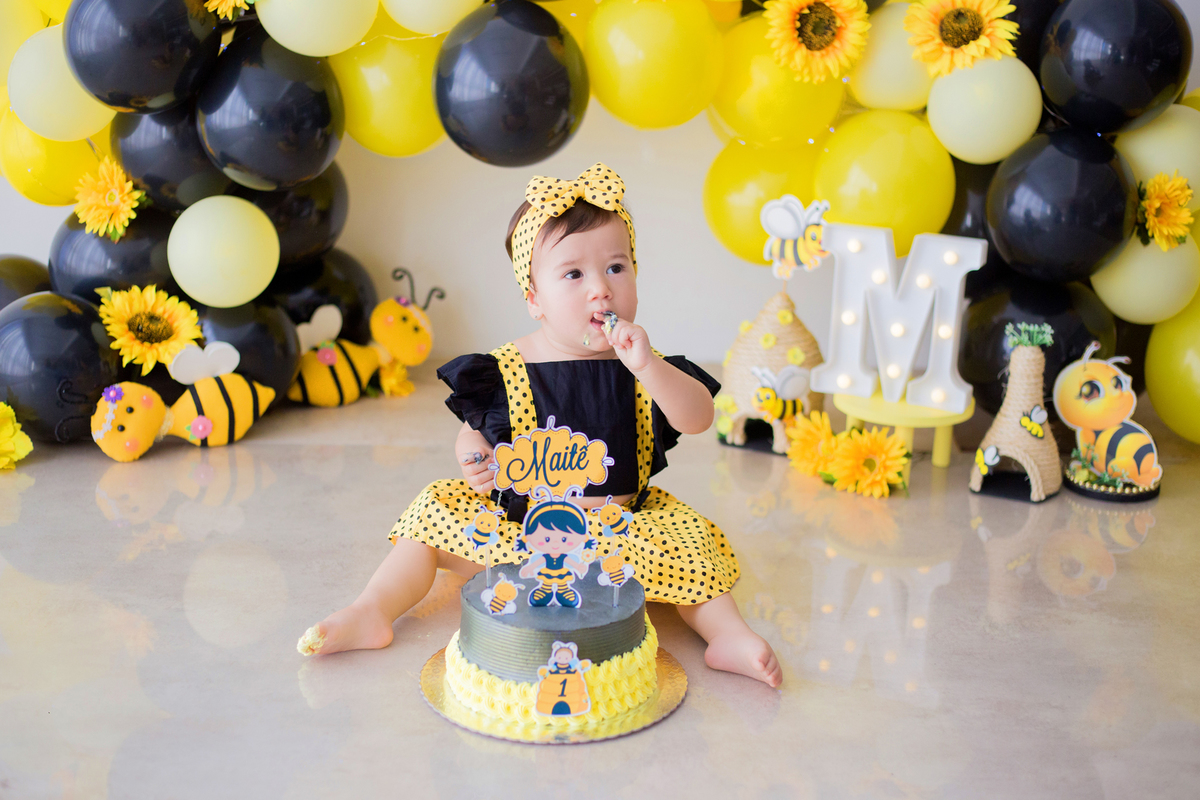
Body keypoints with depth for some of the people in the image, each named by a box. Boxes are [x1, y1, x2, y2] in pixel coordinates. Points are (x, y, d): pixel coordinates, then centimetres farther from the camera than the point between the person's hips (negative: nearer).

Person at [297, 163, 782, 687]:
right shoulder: (504, 373, -7)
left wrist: (647, 367, -33)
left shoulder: (641, 368, -7)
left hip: (620, 530, 0)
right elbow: (476, 432, 6)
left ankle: (728, 635, -13)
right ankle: (371, 613, -7)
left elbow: (698, 420, -18)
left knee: (689, 539, -21)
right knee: (435, 512, -10)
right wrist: (473, 457, -18)